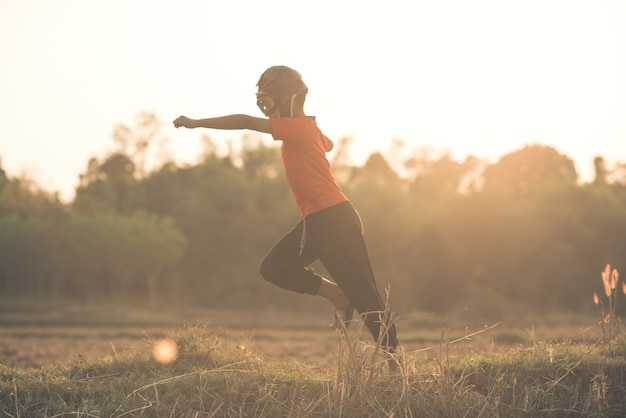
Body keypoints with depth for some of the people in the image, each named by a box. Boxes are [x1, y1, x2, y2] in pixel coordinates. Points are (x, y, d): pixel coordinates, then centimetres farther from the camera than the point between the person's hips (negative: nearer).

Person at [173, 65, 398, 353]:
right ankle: (338, 295, 9)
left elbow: (246, 122, -21)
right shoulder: (308, 129, 13)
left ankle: (396, 358, 5)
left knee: (364, 296, -4)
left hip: (335, 220, -9)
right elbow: (327, 144, 37)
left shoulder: (299, 126, -15)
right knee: (273, 267, 5)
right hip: (314, 222, 9)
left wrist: (196, 123, -16)